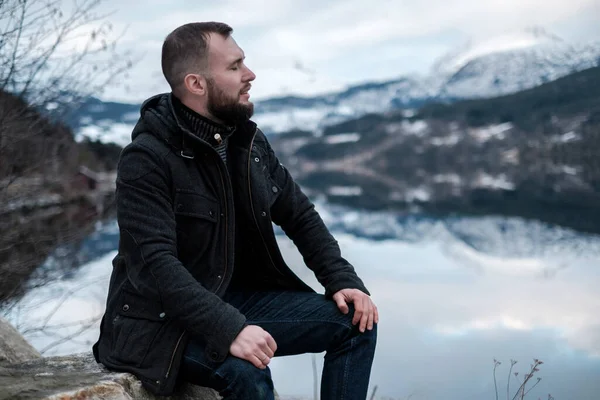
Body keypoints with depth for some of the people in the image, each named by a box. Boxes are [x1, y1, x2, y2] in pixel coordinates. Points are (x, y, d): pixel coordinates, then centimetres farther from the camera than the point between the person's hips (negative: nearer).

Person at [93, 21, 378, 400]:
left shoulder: (249, 140, 4)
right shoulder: (146, 160, -19)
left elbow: (300, 215, 10)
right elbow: (155, 262, -29)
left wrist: (342, 280, -5)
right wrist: (229, 329, -39)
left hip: (239, 297, 7)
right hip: (166, 319, -7)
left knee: (356, 322, -5)